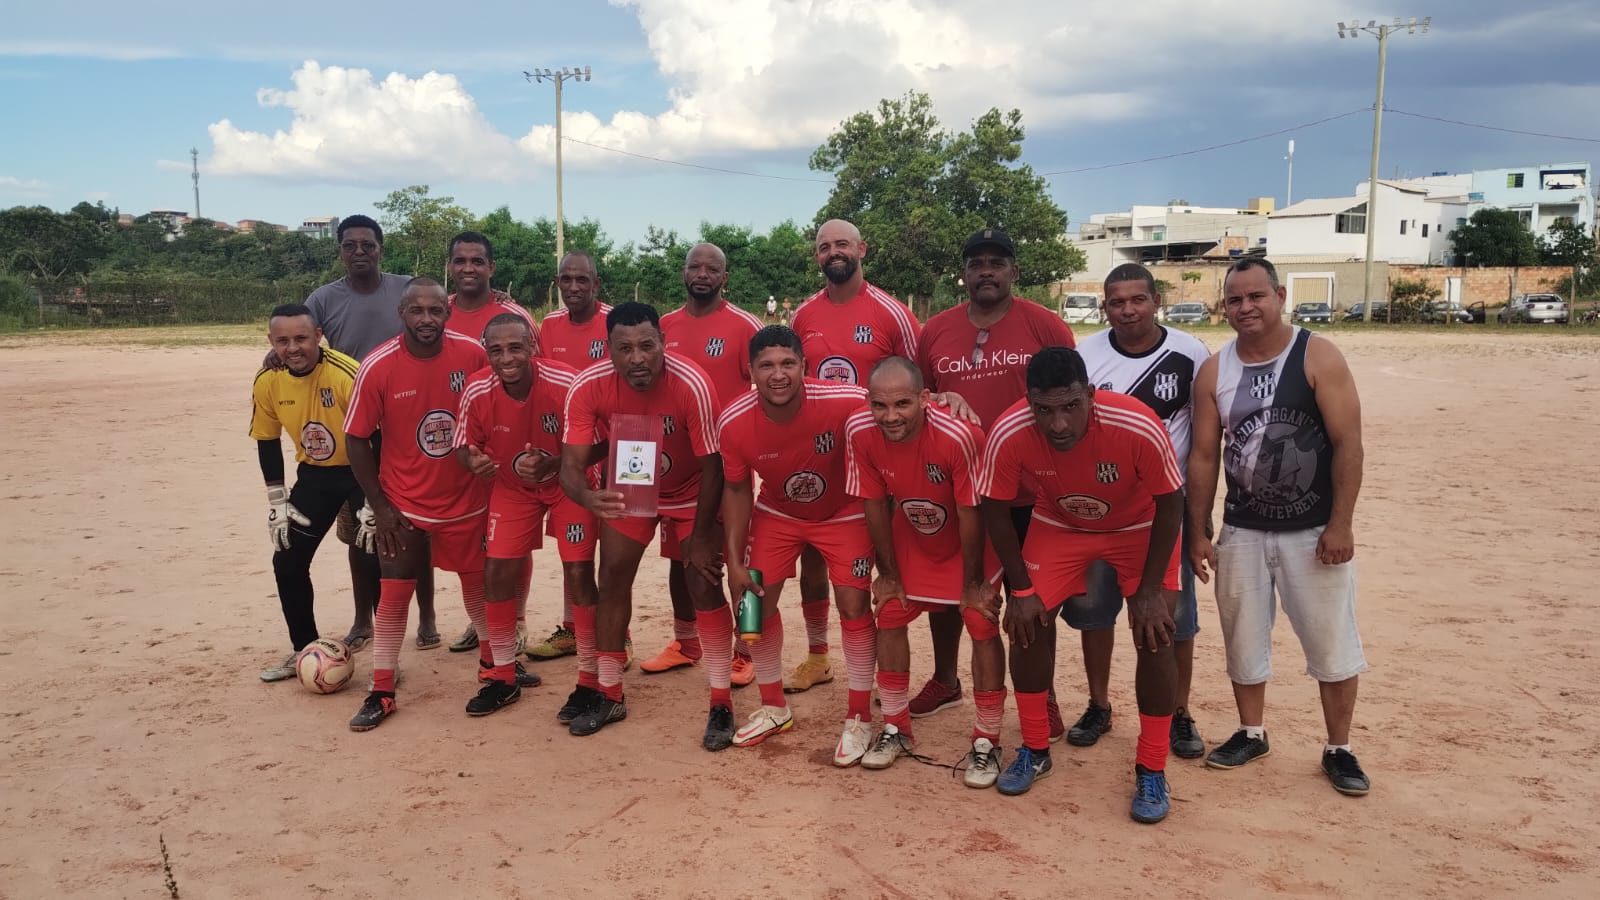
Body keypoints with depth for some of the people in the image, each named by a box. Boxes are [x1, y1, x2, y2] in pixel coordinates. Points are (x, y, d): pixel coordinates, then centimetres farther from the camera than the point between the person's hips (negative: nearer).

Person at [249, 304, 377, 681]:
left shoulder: (347, 374, -27)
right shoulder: (267, 382, -10)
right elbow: (267, 442, 4)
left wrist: (373, 501, -20)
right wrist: (277, 503, 3)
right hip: (315, 473, 6)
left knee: (374, 562, -13)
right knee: (287, 562, 6)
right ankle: (305, 650, 24)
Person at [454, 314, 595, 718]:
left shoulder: (565, 384, -30)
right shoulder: (477, 392, -19)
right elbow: (465, 445, -4)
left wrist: (552, 464, -40)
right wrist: (473, 460, -28)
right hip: (511, 488, 4)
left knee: (579, 575, -9)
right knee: (497, 574, 2)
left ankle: (589, 681, 7)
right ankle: (503, 677, 20)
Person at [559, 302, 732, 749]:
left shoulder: (692, 385, -35)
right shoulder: (588, 387, -28)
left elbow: (711, 467, -24)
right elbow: (571, 465, -29)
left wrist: (701, 538, -16)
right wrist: (590, 498, -53)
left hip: (690, 493, -3)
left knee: (705, 584, -9)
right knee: (612, 580, 3)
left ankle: (721, 704, 4)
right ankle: (610, 696, 20)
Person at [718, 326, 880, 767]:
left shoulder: (843, 402, -34)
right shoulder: (734, 421, -24)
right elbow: (737, 489, -8)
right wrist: (735, 560, -8)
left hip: (844, 513, -3)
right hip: (776, 513, 3)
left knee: (854, 605, -8)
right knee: (757, 601, 3)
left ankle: (859, 717, 13)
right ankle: (774, 707, 26)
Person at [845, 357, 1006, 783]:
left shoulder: (959, 436, -38)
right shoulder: (860, 432, -25)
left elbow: (971, 514, -25)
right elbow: (875, 505, -12)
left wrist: (972, 584, -14)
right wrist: (888, 573, -3)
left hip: (970, 541, -4)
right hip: (910, 539, 4)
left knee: (983, 625, -8)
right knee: (890, 616, 3)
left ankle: (986, 741, 8)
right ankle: (896, 728, 21)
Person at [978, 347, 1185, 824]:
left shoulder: (1139, 427, -37)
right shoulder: (1008, 434, -32)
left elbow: (1170, 504, -20)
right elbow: (995, 509, -14)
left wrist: (1149, 589, -18)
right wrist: (1021, 589, -12)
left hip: (1140, 526, -2)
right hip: (1058, 524, 2)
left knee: (1155, 634, -12)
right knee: (1028, 622, -7)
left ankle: (1151, 770, 6)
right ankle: (1034, 750, 14)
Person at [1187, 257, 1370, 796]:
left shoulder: (1318, 357, -9)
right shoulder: (1214, 372, 1)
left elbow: (1348, 443, -11)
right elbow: (1203, 456, 3)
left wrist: (1341, 524, -15)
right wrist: (1198, 533, 1)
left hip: (1314, 530, -3)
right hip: (1242, 530, 4)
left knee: (1332, 643, 5)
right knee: (1242, 638, 13)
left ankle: (1339, 750, 22)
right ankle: (1251, 734, 32)